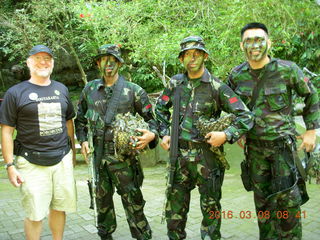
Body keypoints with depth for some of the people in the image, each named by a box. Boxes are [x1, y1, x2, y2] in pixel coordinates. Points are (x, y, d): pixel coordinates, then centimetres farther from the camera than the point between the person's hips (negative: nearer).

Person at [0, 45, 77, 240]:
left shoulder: (61, 90, 11)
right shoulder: (16, 92, -2)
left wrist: (73, 151, 15)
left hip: (63, 160, 4)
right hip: (32, 163, -3)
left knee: (59, 208, 10)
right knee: (35, 215, 2)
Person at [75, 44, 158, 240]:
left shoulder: (134, 91, -2)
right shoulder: (90, 89, 8)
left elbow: (151, 119, 1)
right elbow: (80, 119, 18)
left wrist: (151, 135, -19)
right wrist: (83, 140, 5)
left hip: (123, 157, -4)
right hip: (97, 156, 4)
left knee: (133, 201, 0)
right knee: (102, 200, 18)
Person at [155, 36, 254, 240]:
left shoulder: (217, 87, -7)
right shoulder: (176, 83, 6)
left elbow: (246, 116, -8)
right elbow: (161, 109, 20)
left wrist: (226, 135, -20)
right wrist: (164, 133, 9)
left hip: (206, 156, -3)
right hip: (179, 154, 4)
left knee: (211, 207, 11)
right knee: (175, 207, 15)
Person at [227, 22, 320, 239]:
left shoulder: (287, 70, -9)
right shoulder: (236, 76, -1)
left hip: (283, 144, -3)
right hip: (254, 147, 3)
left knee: (288, 199, -1)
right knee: (262, 201, 13)